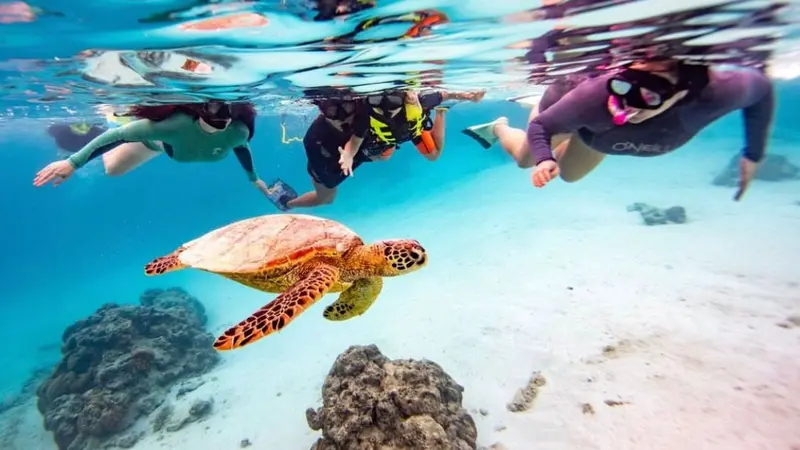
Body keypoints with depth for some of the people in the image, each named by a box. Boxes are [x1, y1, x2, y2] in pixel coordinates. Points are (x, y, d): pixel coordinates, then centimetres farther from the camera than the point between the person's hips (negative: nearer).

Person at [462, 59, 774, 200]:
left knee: (569, 175, 28)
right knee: (524, 159, 21)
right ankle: (498, 127, 50)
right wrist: (545, 160, -53)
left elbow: (761, 86, -17)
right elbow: (540, 126, -32)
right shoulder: (594, 95, -49)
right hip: (564, 110, -4)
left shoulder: (713, 93, -41)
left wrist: (753, 155, -10)